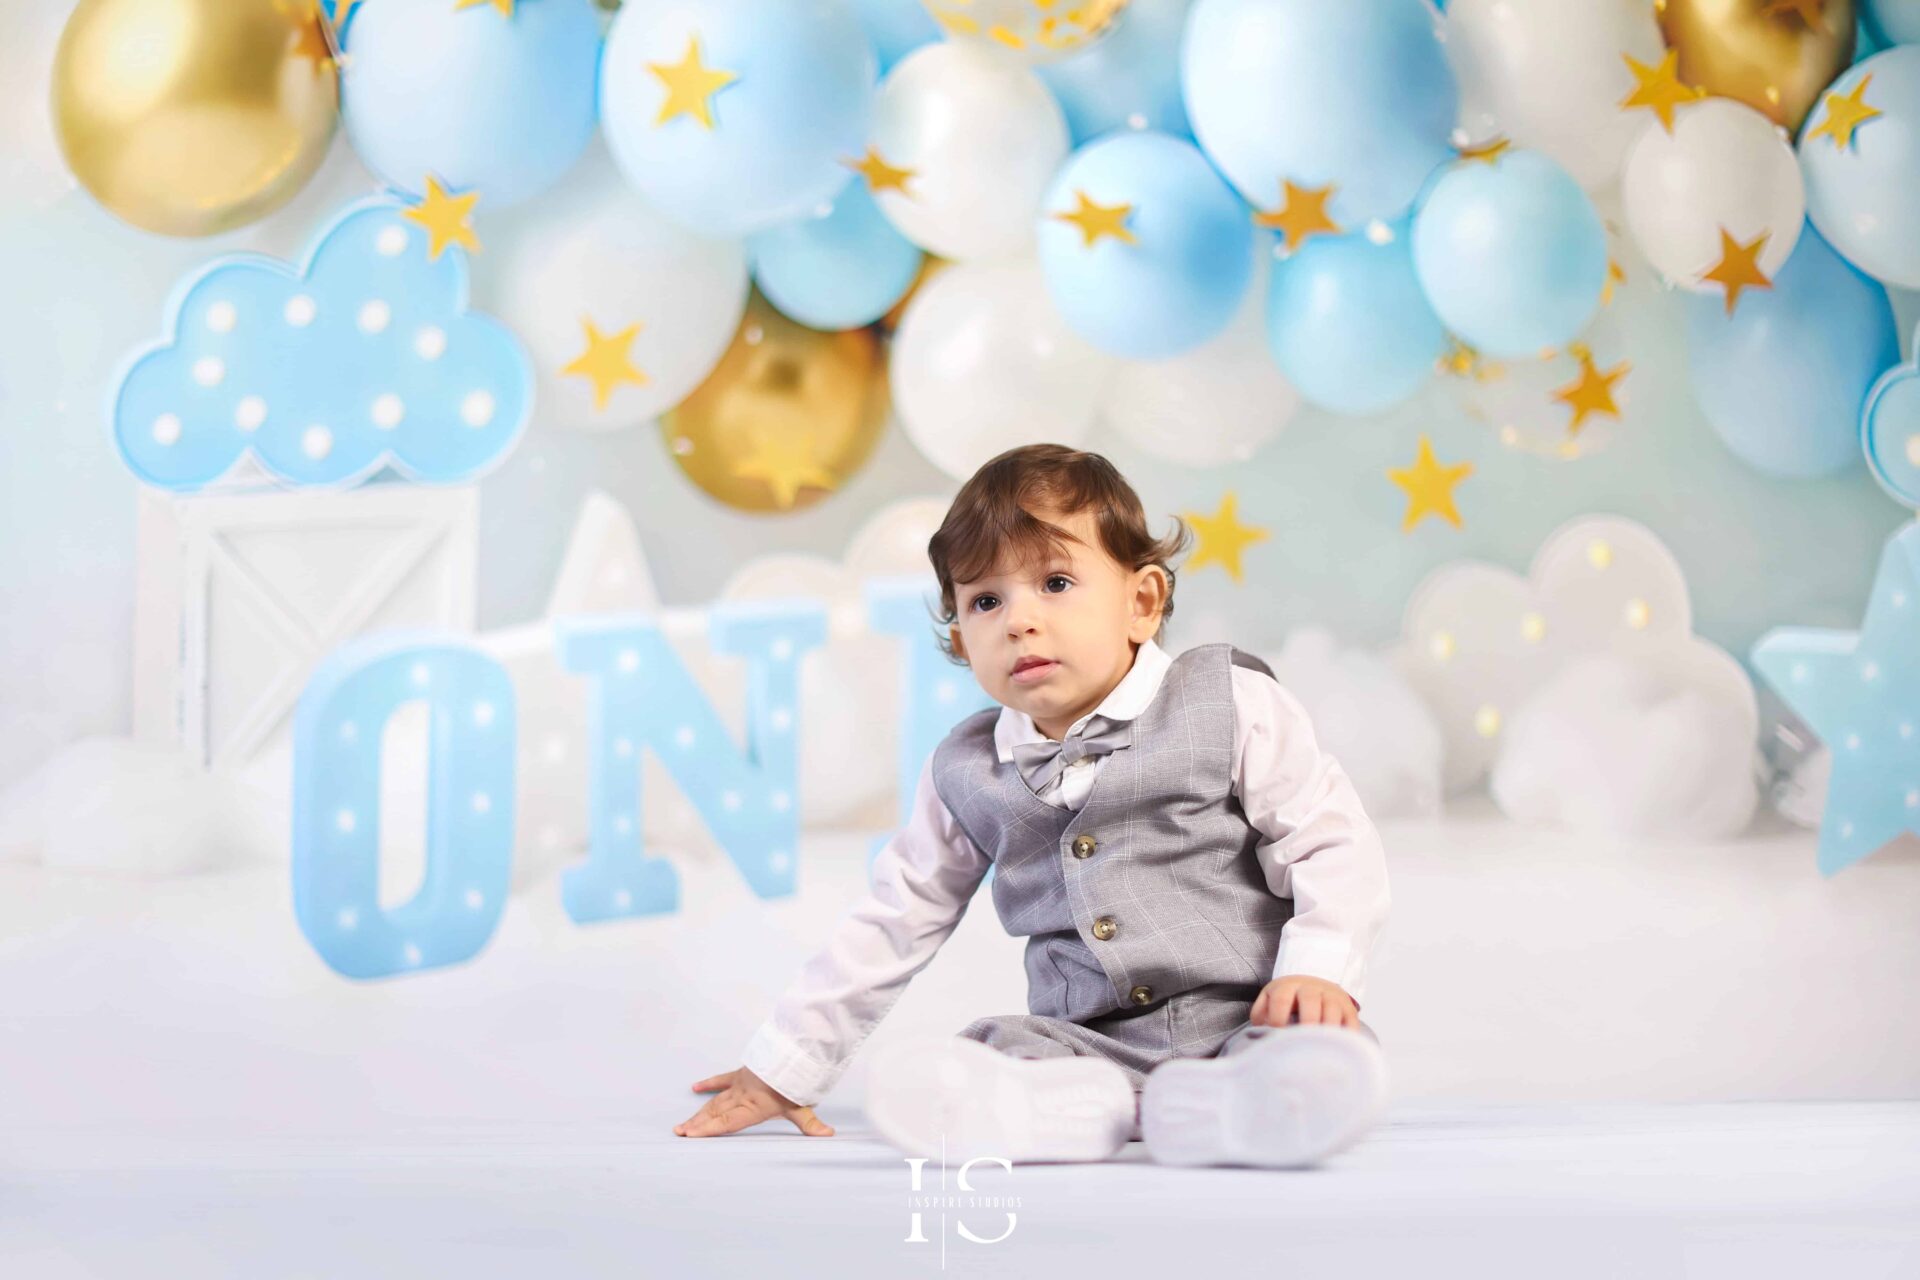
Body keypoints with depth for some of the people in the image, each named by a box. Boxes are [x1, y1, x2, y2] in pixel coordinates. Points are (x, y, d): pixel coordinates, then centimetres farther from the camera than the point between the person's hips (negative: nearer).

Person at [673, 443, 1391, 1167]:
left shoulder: (1231, 706, 1)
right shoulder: (966, 774, 11)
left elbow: (1331, 843, 2)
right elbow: (893, 920, 19)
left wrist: (1320, 969, -16)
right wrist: (786, 1064, 20)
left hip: (1242, 1020, -2)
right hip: (1090, 1045, 3)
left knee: (1330, 1059, -35)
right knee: (988, 1049, -28)